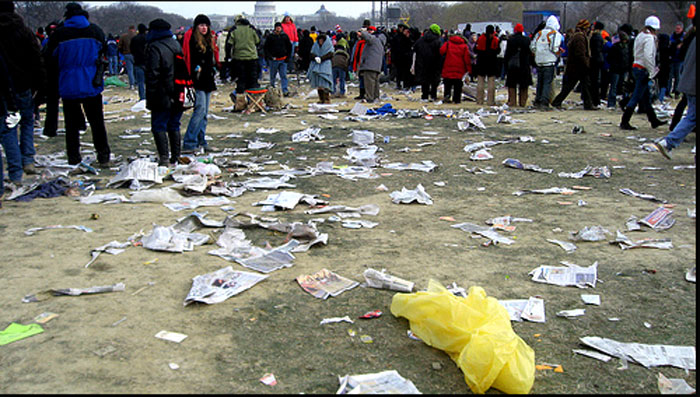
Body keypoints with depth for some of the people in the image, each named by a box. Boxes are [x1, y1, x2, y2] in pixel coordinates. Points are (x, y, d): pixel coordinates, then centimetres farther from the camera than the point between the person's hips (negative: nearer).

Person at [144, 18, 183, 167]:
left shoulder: (154, 48, -11)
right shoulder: (177, 45, 12)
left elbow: (152, 75, -15)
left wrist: (150, 98, -11)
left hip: (163, 97, -7)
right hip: (179, 97, 7)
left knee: (158, 126, -1)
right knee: (174, 126, 13)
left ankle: (164, 158, -10)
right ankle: (175, 159, 15)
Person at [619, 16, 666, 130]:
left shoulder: (640, 35, 13)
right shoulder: (649, 38, -14)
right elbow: (648, 56, -23)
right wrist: (652, 72, -17)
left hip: (636, 67, 10)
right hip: (643, 70, -10)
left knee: (646, 96, 16)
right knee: (636, 97, -7)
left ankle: (654, 120, 27)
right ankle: (624, 122, -7)